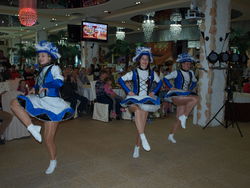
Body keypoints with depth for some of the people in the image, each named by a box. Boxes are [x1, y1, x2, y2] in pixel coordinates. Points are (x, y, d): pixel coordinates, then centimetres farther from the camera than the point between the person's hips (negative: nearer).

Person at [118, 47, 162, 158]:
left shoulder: (152, 73, 9)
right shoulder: (133, 73, 0)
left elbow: (159, 83, 23)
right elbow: (121, 80, 2)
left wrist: (153, 92, 9)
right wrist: (128, 91, -5)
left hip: (146, 100, 3)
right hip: (134, 100, -3)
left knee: (142, 125, -1)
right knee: (138, 110, -38)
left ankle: (137, 148, 13)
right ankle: (143, 138, -39)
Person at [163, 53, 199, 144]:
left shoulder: (191, 73, 14)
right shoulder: (177, 73, -3)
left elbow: (194, 81, 32)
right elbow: (165, 78, -4)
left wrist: (190, 89, 16)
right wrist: (172, 87, -10)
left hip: (185, 97, 6)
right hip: (176, 96, -6)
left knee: (179, 118, 4)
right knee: (195, 98, -28)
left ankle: (171, 135, 18)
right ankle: (184, 117, -15)